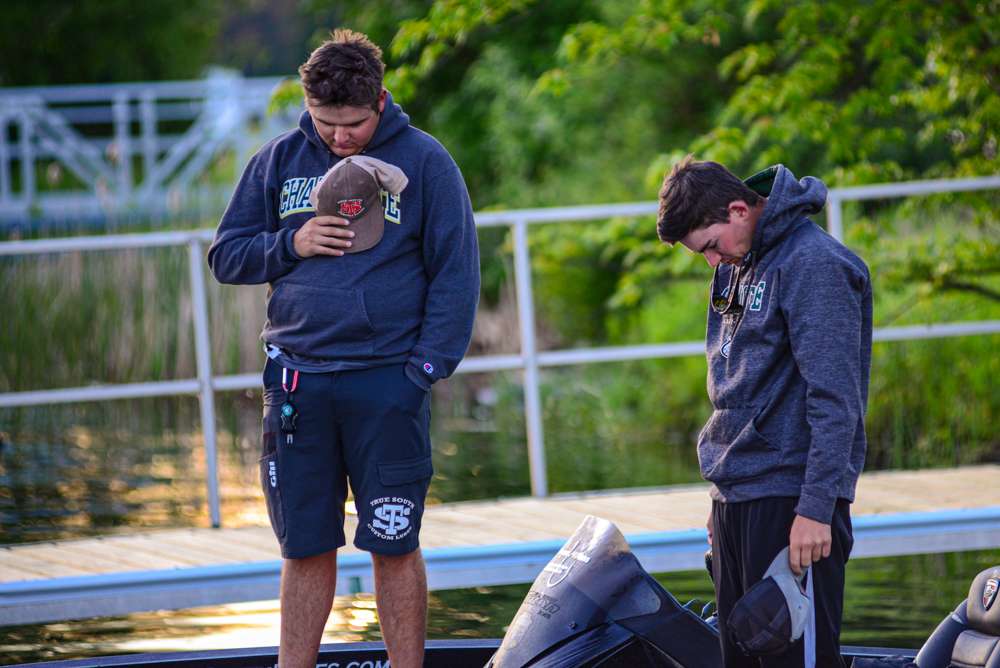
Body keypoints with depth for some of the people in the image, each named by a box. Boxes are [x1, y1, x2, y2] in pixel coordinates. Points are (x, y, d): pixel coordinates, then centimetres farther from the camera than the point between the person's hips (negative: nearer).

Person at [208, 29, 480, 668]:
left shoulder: (424, 161, -1)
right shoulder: (280, 160, 9)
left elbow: (456, 273, -1)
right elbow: (226, 255, 13)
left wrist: (425, 367, -10)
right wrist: (290, 244, -7)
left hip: (388, 381, -3)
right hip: (298, 380, 3)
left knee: (394, 546, 1)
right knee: (306, 548, 7)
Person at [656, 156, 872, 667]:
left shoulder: (814, 265, -13)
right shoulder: (736, 268, 16)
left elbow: (834, 400, -18)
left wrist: (816, 508, -21)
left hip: (790, 502, -9)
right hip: (735, 500, 9)